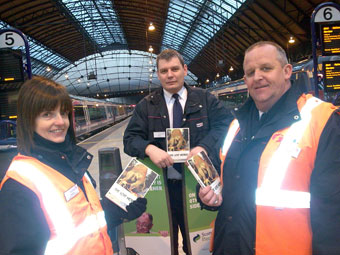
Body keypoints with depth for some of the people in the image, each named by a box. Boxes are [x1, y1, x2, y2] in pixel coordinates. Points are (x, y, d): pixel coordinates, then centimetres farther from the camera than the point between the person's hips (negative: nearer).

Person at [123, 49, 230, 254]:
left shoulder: (205, 99, 4)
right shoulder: (146, 106, 6)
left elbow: (223, 125, -5)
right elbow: (130, 138, 0)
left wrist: (204, 147, -23)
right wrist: (150, 149, -22)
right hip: (161, 187, 1)